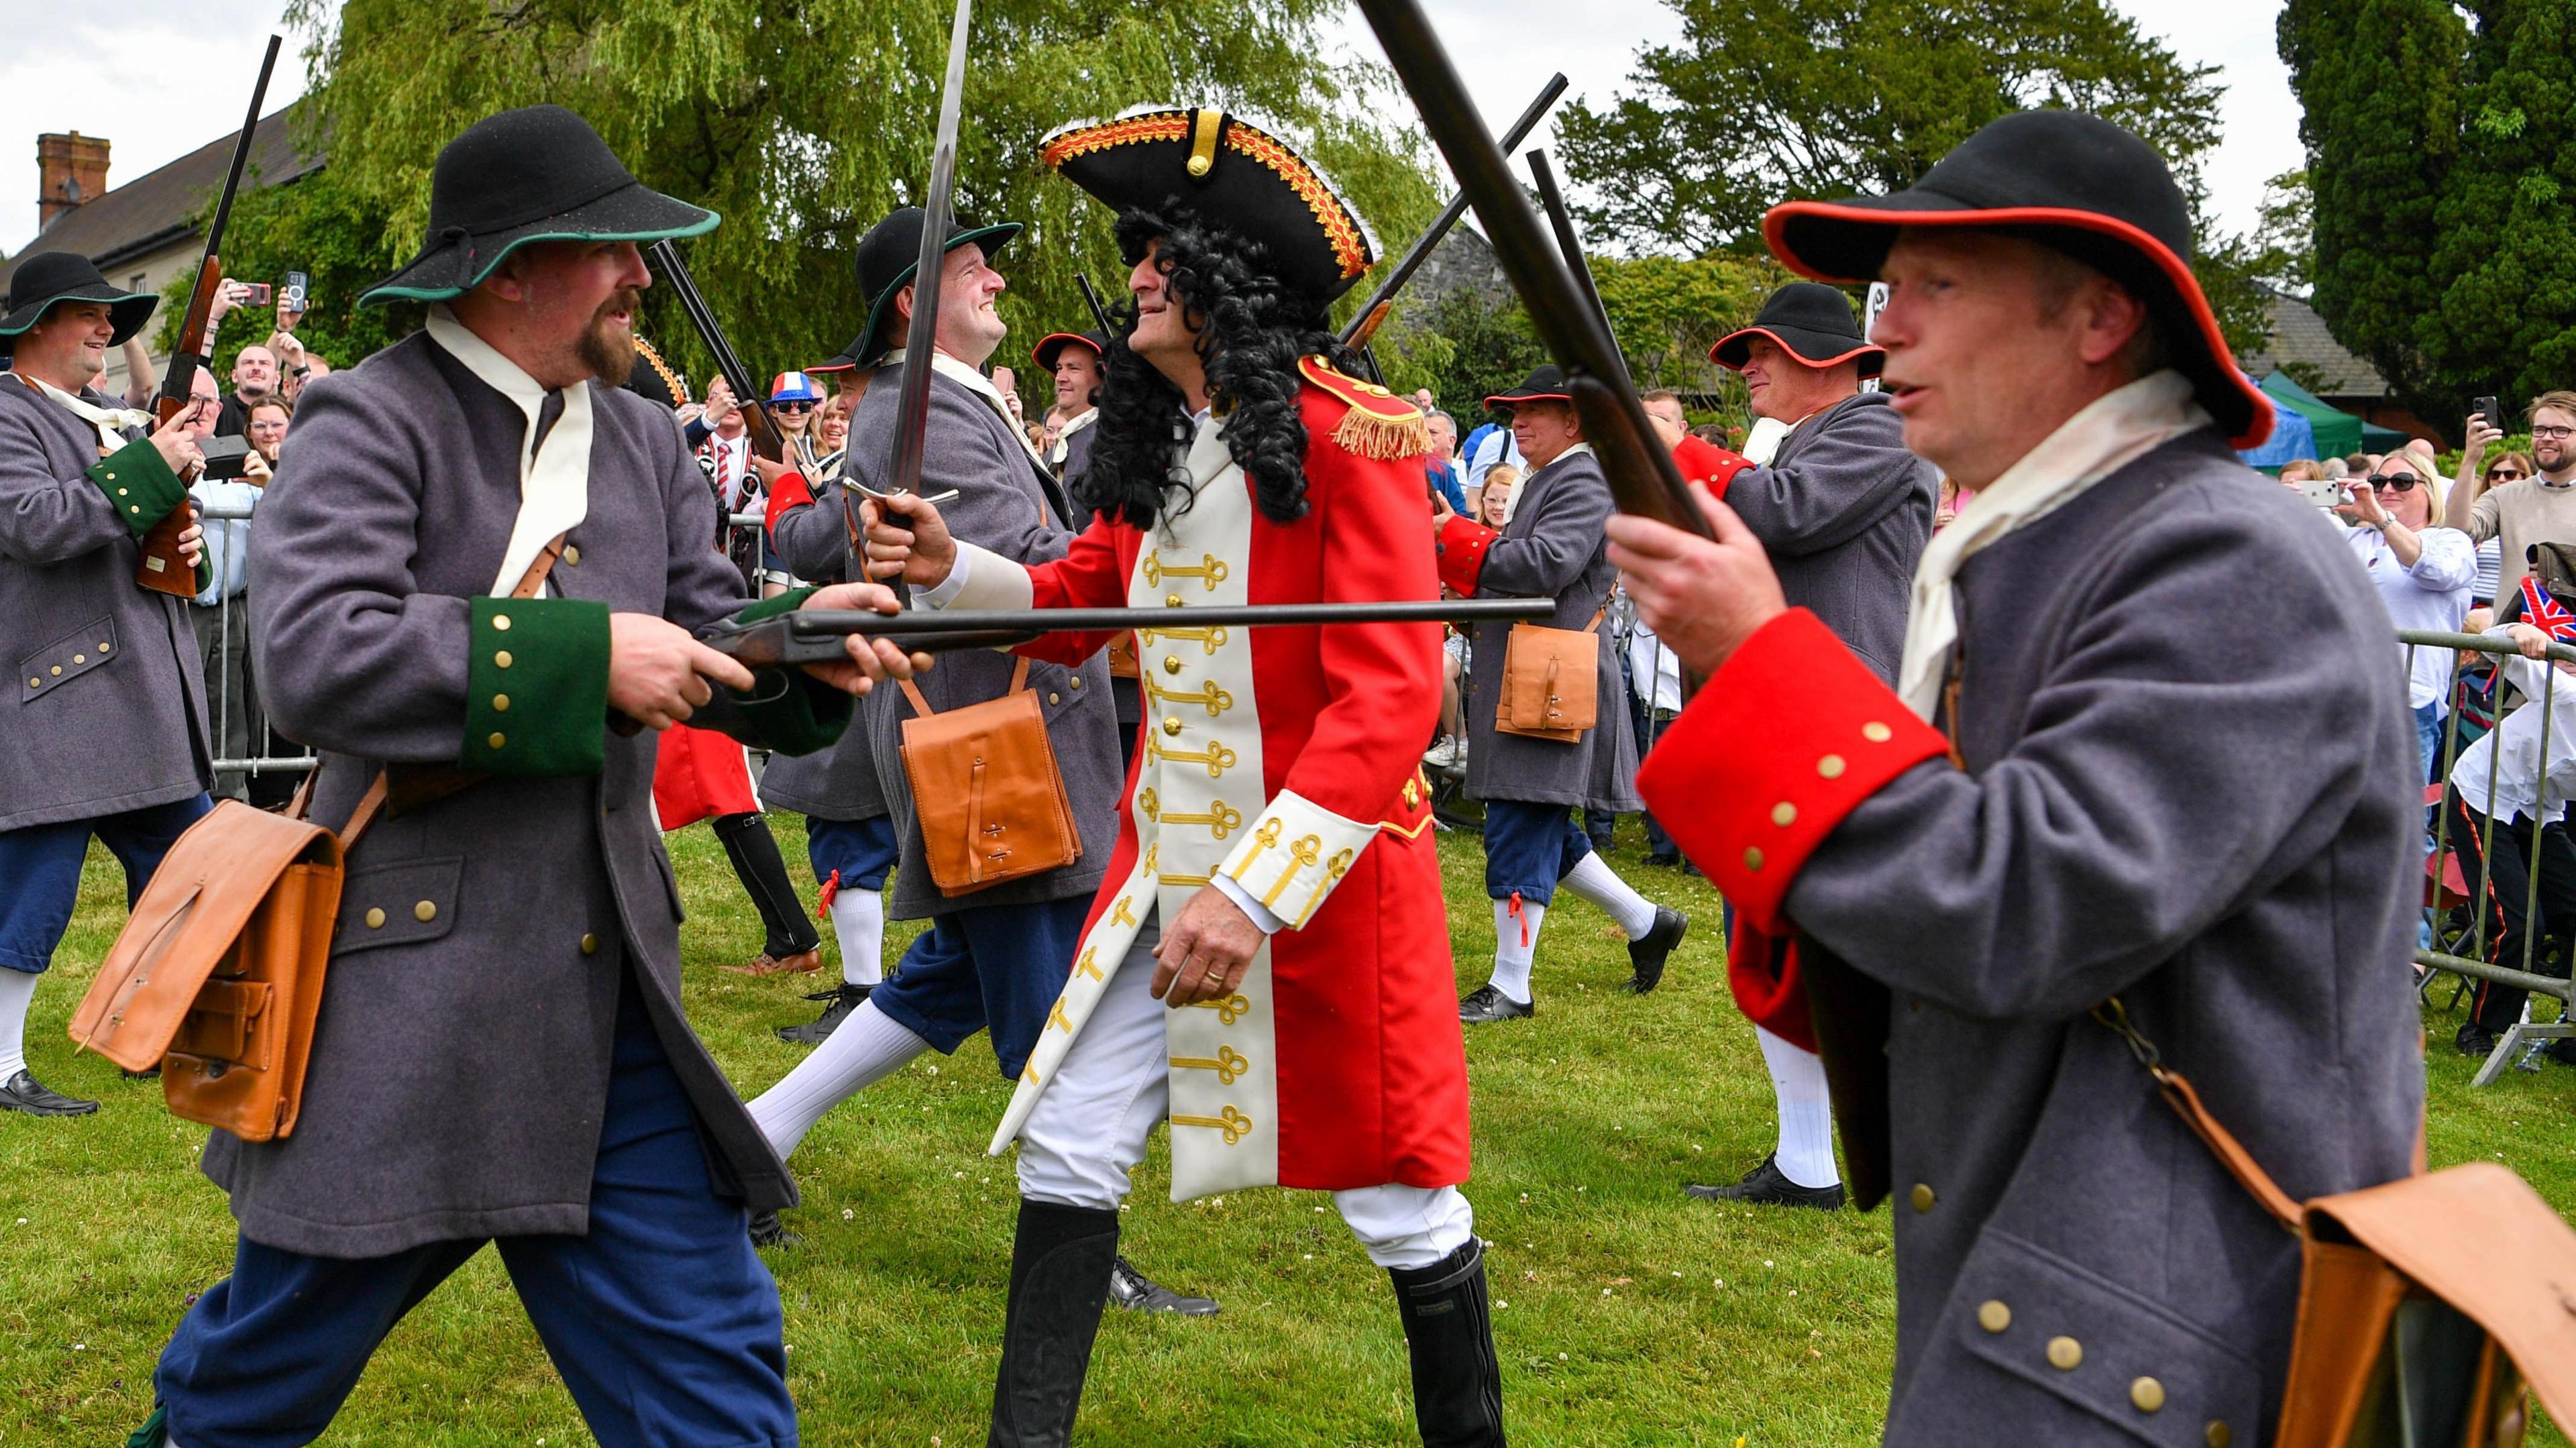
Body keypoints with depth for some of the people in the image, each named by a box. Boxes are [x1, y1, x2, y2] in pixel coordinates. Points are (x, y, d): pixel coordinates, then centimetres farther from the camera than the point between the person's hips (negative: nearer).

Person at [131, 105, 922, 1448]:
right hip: (407, 978, -5)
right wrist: (585, 655, -23)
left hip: (607, 987, 5)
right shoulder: (372, 418, -9)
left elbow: (711, 647, 15)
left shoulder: (642, 441, 12)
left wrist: (800, 639, -8)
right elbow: (313, 655, -23)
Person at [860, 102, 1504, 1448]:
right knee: (1066, 1151, 8)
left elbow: (1391, 696, -21)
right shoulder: (1158, 448, 8)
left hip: (1330, 866, -7)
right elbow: (1078, 602, 20)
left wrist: (1257, 892, -25)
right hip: (1164, 861, 7)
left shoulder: (1346, 432, -15)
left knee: (1395, 1196, 5)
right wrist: (949, 567, 0)